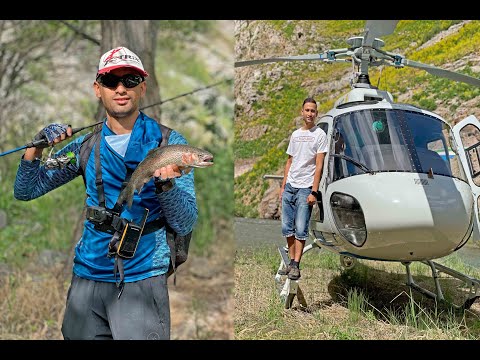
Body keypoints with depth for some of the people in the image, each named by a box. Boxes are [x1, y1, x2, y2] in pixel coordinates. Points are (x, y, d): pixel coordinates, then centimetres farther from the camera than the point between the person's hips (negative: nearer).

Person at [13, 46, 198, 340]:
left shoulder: (169, 142, -3)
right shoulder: (85, 145, 7)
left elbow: (186, 225, -7)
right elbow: (25, 192, 9)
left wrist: (165, 184, -26)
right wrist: (37, 147, -9)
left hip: (142, 280, -3)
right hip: (88, 276, 3)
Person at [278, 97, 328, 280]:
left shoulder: (319, 135, -2)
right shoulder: (295, 134, 16)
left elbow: (319, 166, -8)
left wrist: (314, 192, -14)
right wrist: (283, 186, 14)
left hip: (305, 188, -6)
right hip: (290, 187, 6)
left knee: (300, 229, -6)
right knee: (287, 227, 6)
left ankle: (296, 266, -4)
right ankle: (291, 262, 13)